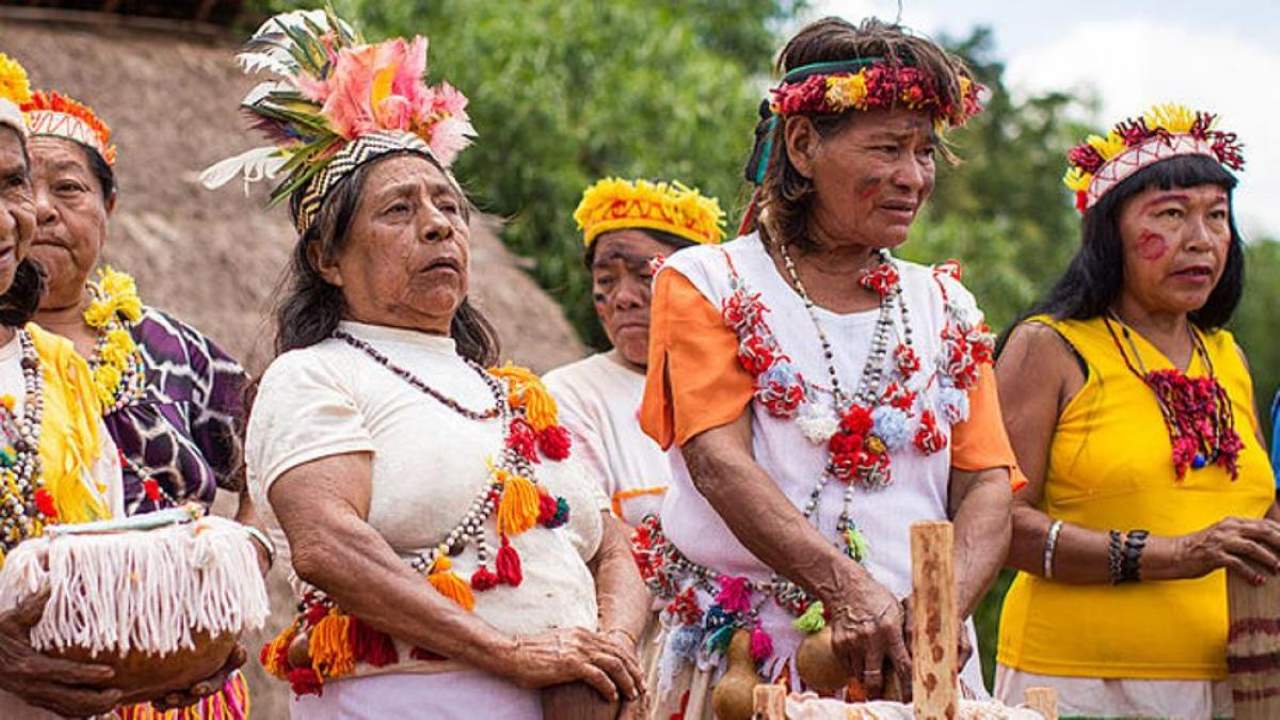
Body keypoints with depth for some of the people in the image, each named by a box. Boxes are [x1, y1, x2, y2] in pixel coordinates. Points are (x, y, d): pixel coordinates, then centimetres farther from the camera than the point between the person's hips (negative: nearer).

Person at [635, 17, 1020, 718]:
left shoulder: (944, 306, 13)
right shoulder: (706, 284, 2)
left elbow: (988, 484, 5)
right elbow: (719, 462, -11)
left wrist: (946, 608, -16)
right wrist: (846, 588, -25)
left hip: (913, 660, 3)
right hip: (749, 656, -3)